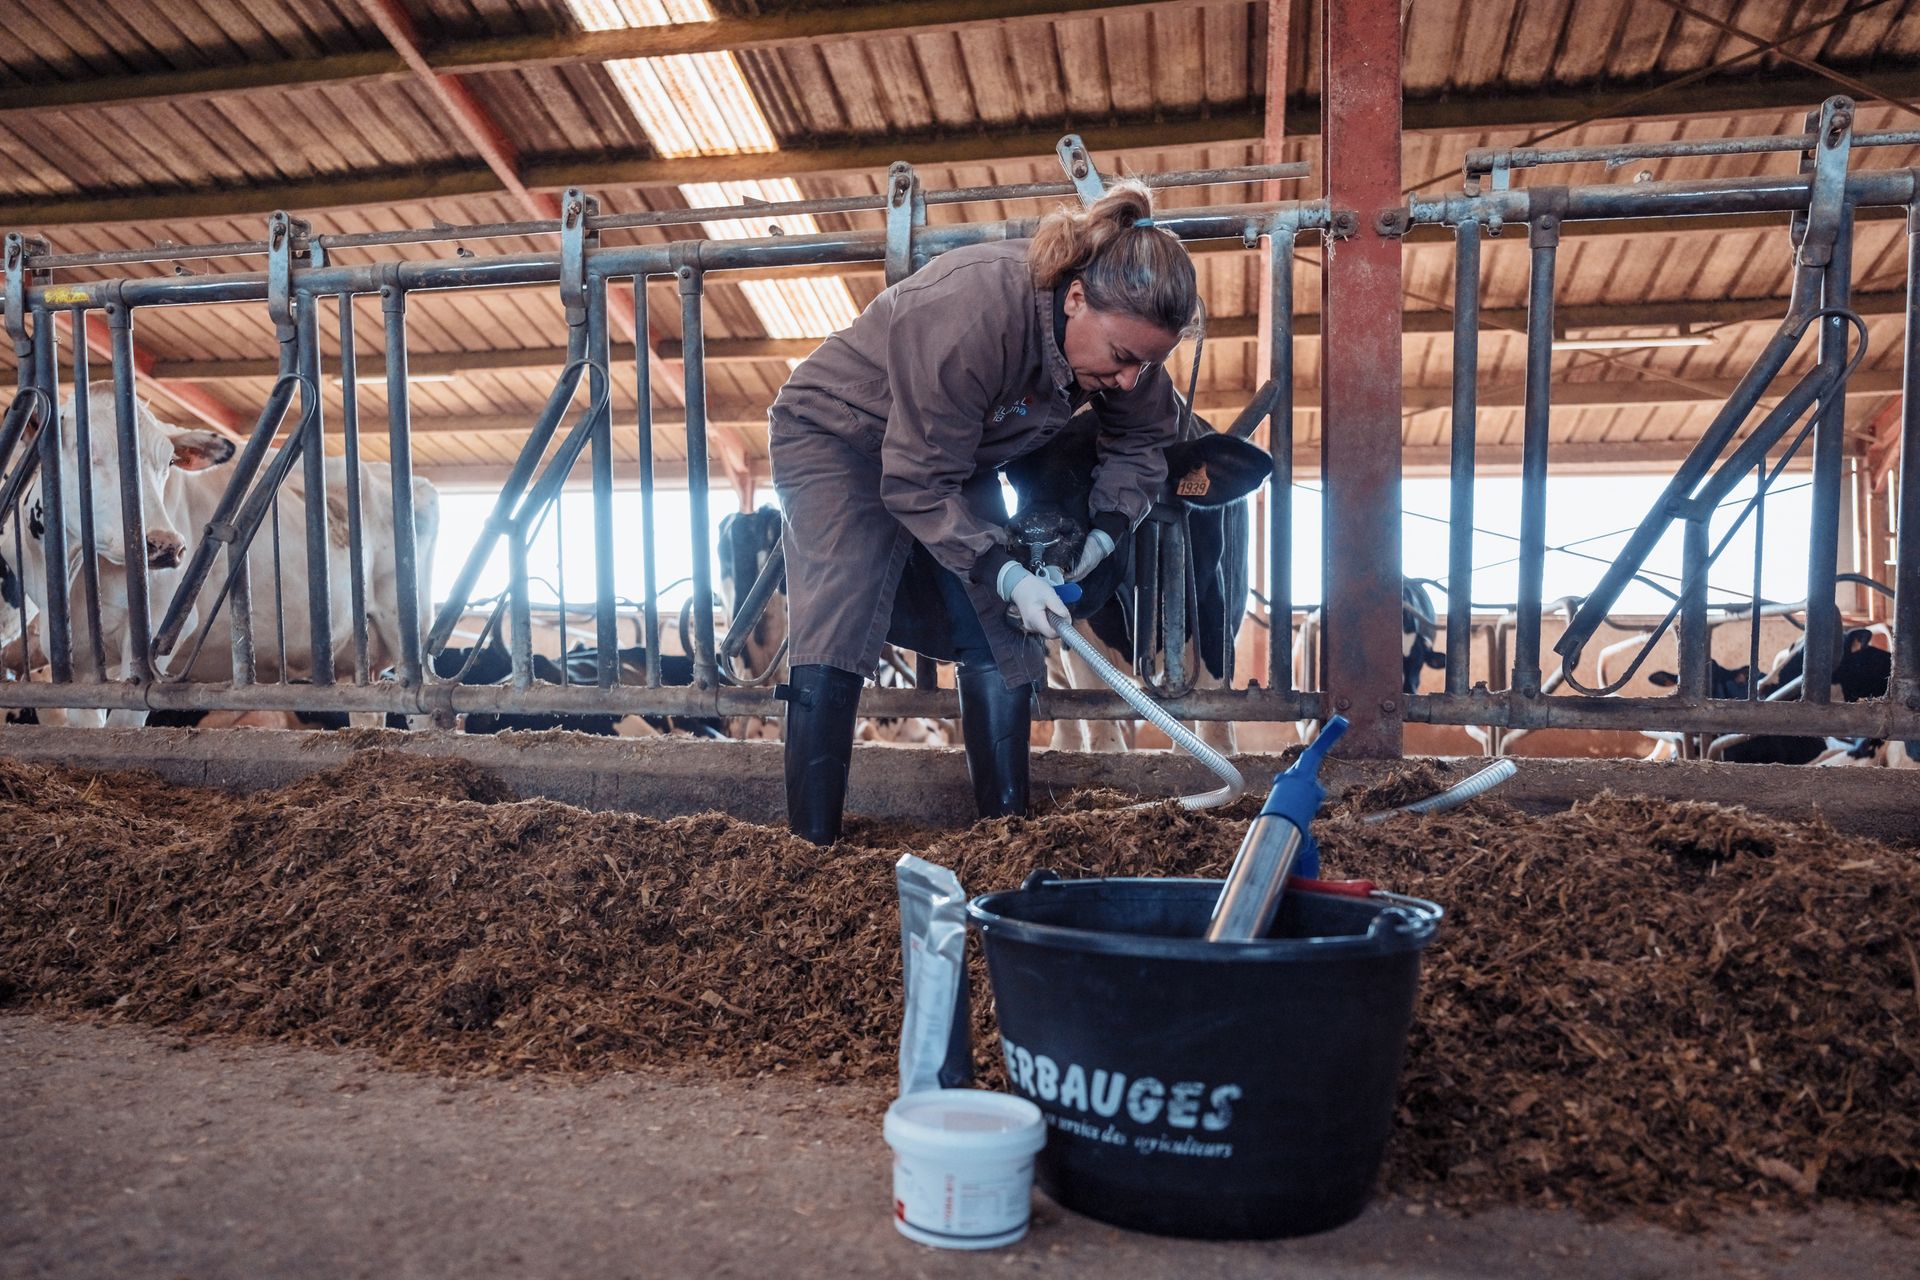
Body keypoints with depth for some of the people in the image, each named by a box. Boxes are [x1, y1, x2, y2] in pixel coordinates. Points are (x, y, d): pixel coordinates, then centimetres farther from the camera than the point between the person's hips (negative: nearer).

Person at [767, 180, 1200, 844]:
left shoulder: (1118, 332, -17)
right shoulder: (974, 315, -39)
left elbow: (1142, 438, 1)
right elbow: (917, 484, -32)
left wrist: (1110, 527, -14)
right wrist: (1004, 574, -34)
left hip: (956, 458, 7)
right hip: (835, 434, -6)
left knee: (999, 634, -2)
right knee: (837, 632, -20)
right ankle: (811, 845, -15)